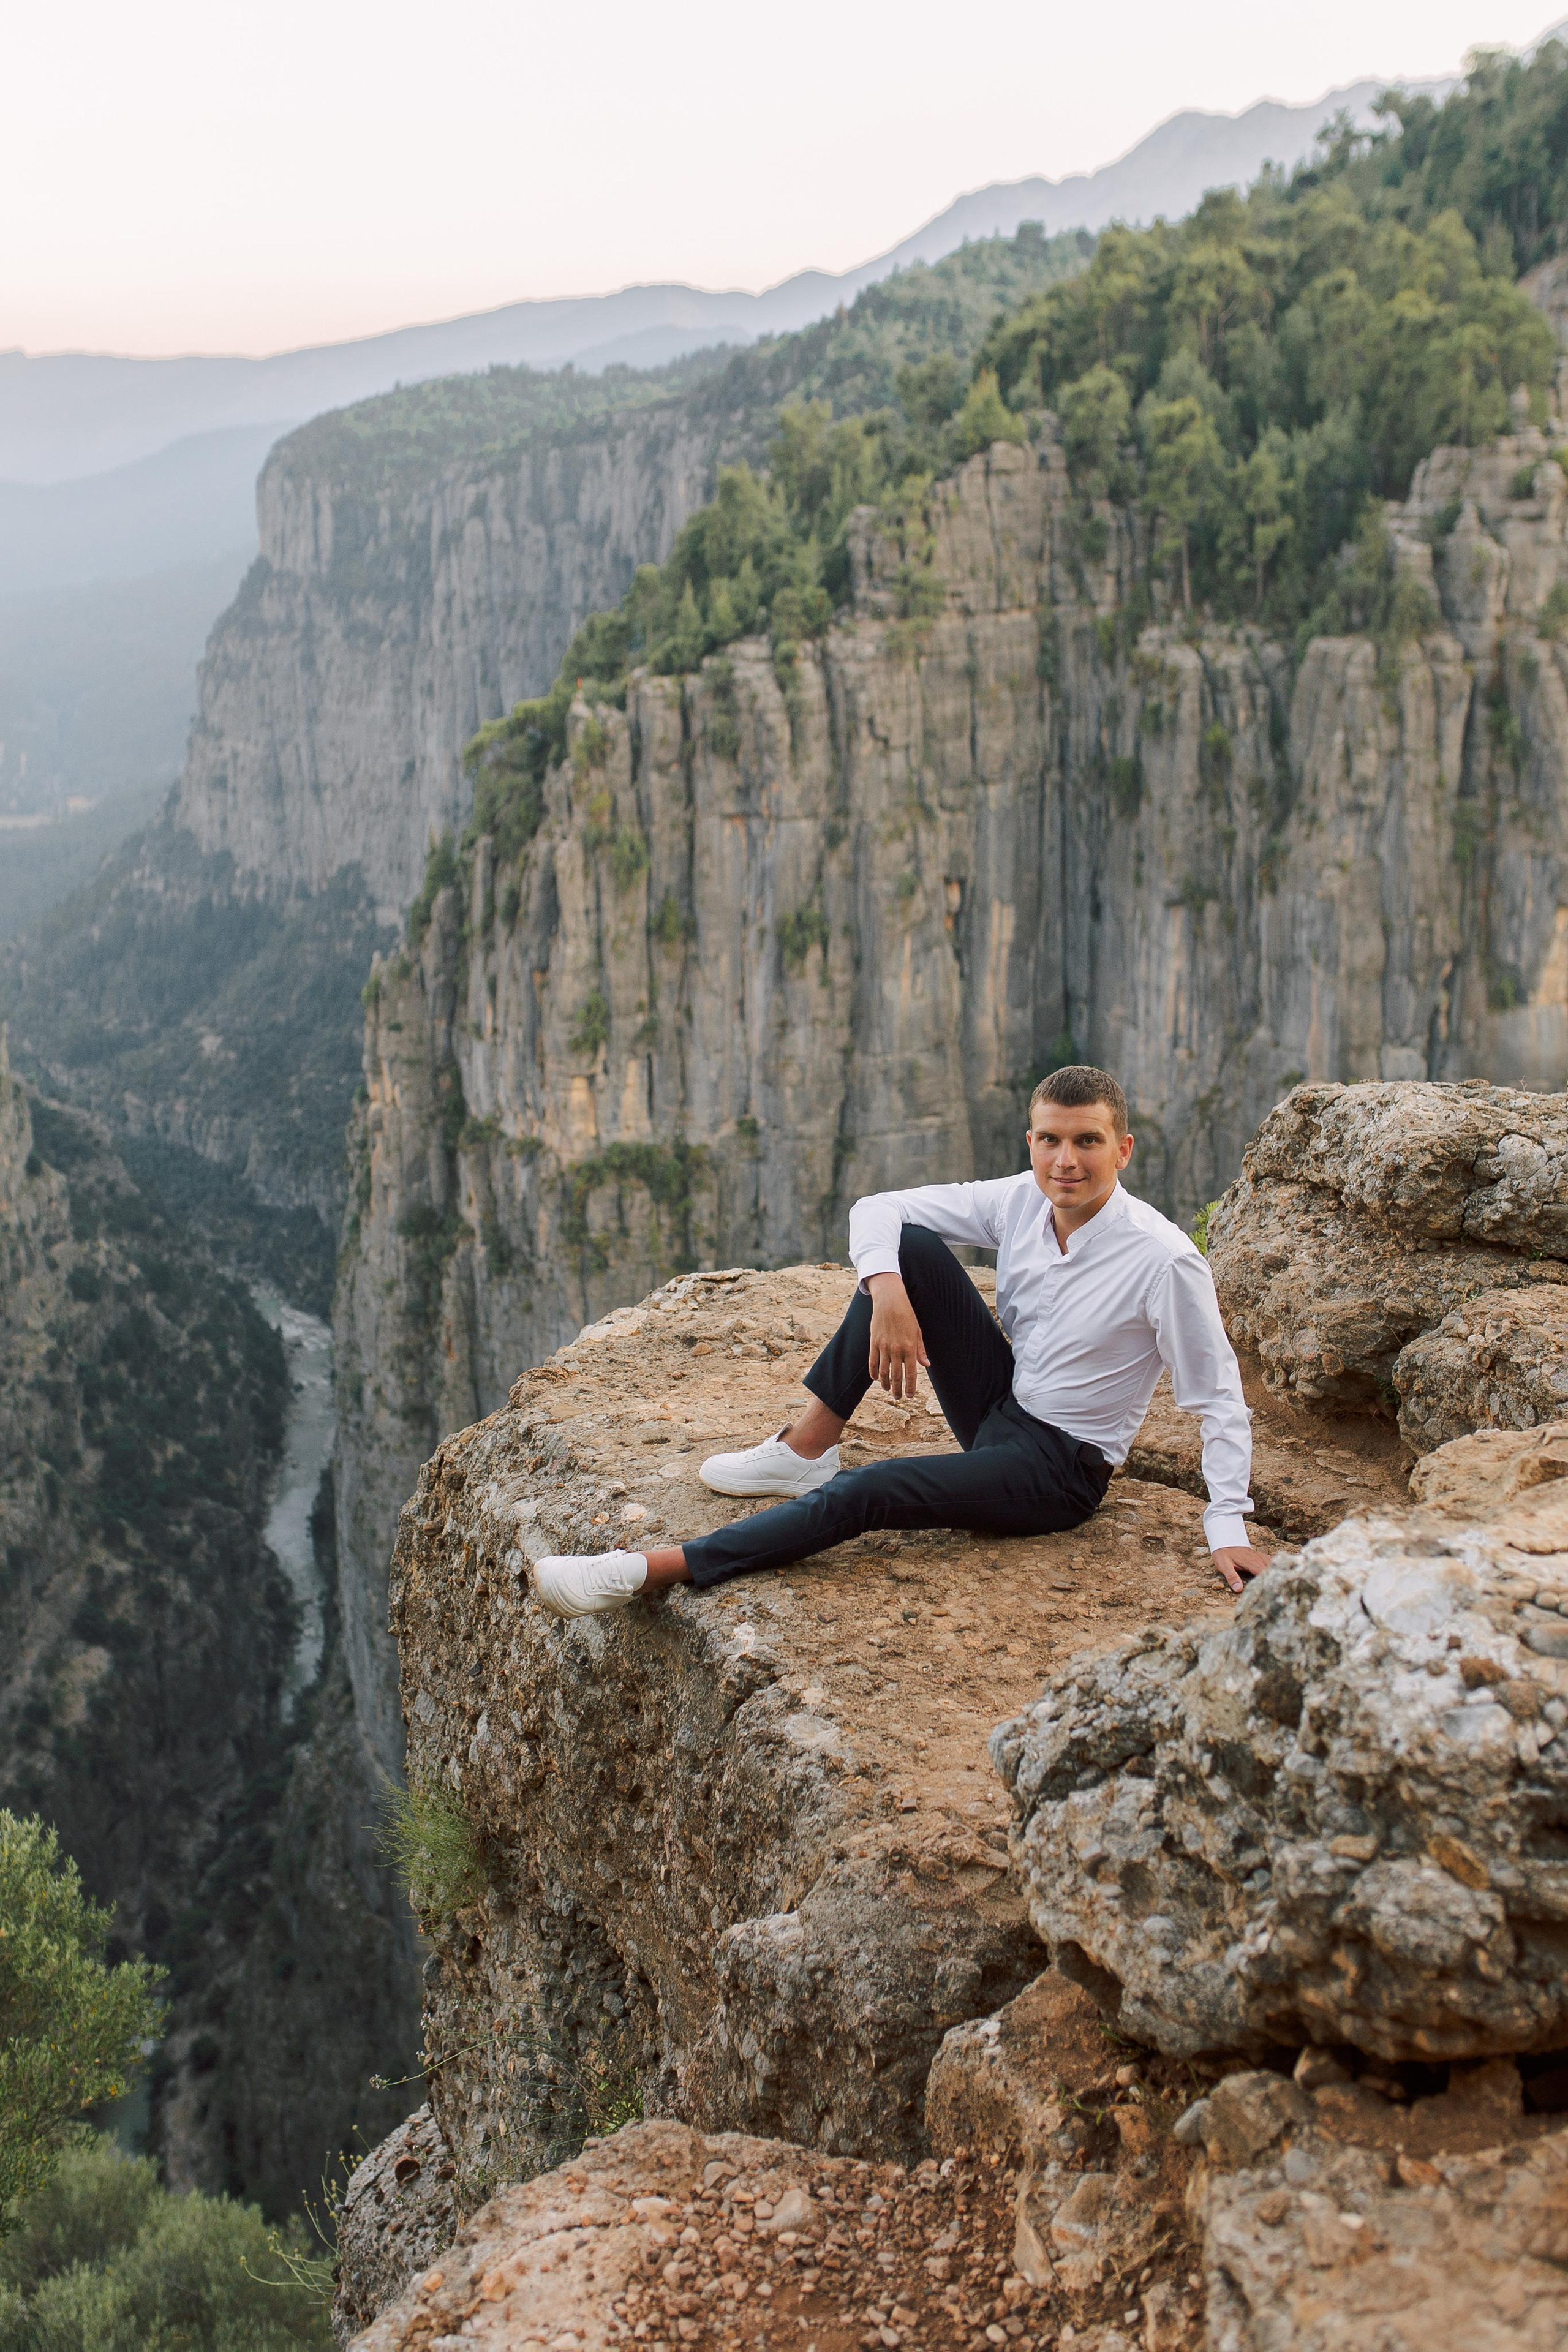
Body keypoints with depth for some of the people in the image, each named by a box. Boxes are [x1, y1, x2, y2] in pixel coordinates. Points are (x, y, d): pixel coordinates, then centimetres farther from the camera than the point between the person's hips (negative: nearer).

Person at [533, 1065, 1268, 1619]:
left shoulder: (1165, 1261, -22)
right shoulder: (1020, 1202, -6)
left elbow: (1219, 1399, -16)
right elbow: (876, 1209, -3)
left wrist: (1228, 1528, -23)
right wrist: (887, 1291, -22)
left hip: (1059, 1467, -6)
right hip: (998, 1404, 6)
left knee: (867, 1492, -28)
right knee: (911, 1245, -14)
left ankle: (646, 1572, -28)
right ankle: (805, 1451, -11)